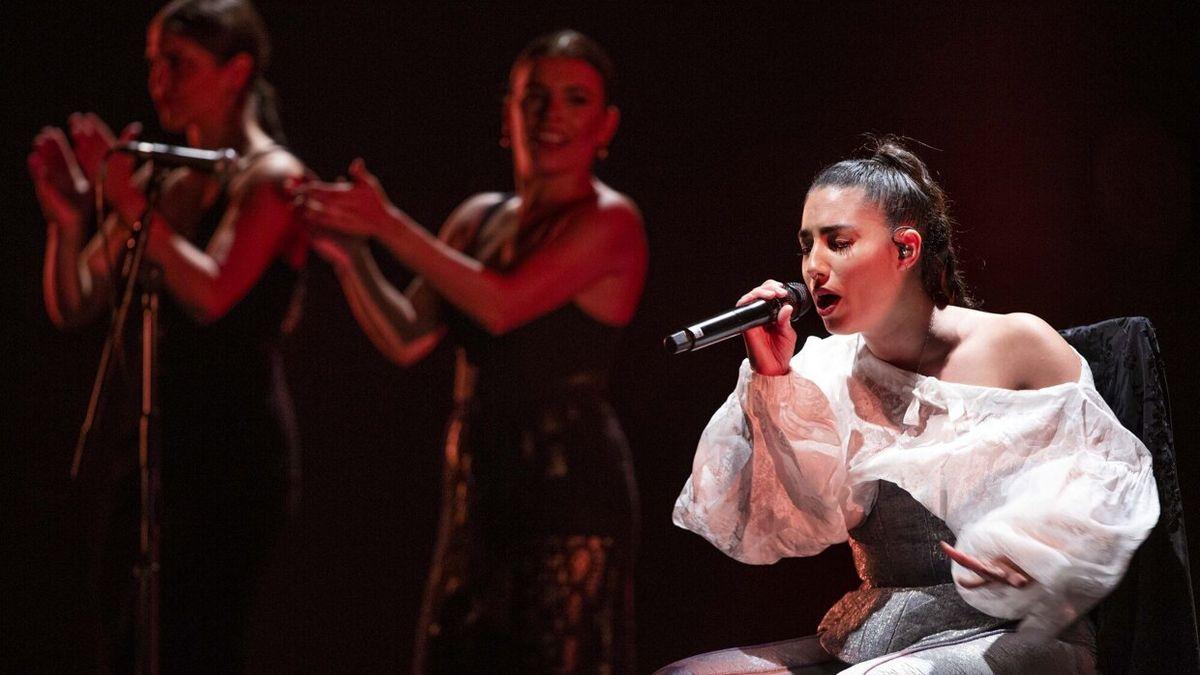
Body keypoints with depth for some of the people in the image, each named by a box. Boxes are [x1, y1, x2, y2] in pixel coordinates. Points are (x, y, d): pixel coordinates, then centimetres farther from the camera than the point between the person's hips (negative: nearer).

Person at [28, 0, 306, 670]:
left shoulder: (270, 177, -4)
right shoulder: (162, 181, 16)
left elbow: (211, 296, -19)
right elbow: (73, 307, 11)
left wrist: (131, 205, -23)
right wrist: (68, 218, -6)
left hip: (227, 452, -7)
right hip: (142, 444, 7)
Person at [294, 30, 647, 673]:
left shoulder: (610, 221, -8)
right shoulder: (480, 217, 13)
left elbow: (504, 306, -20)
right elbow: (406, 339, 8)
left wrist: (390, 225, -17)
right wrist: (350, 257, -8)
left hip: (570, 493, -7)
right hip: (480, 487, 7)